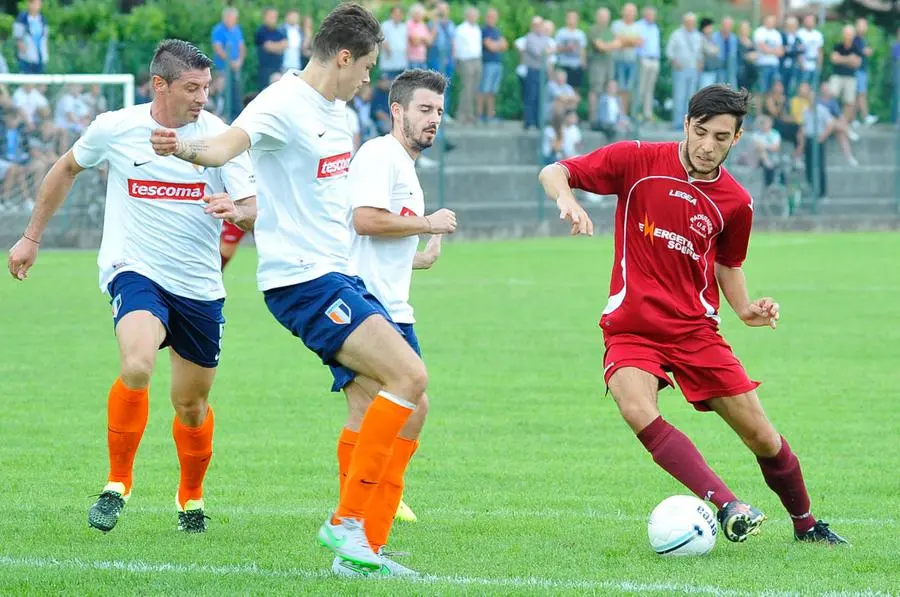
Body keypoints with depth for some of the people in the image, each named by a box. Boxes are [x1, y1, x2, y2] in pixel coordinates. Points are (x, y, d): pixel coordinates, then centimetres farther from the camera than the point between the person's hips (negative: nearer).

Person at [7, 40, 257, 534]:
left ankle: (191, 496, 40)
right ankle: (117, 483, -13)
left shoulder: (218, 136, -7)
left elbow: (256, 209, -11)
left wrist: (237, 211, -36)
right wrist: (32, 236, 18)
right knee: (137, 367, -30)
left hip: (199, 287, 2)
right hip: (135, 271, -2)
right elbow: (67, 168, 15)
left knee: (191, 406, 13)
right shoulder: (114, 129, -5)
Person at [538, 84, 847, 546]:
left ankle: (806, 525, 25)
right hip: (631, 329, -2)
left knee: (761, 436, 0)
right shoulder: (639, 161, -6)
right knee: (638, 410, -33)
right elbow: (553, 172, -5)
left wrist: (745, 309, 1)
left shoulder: (735, 202, 2)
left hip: (696, 330, 2)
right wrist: (566, 197, -28)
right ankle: (726, 504, -39)